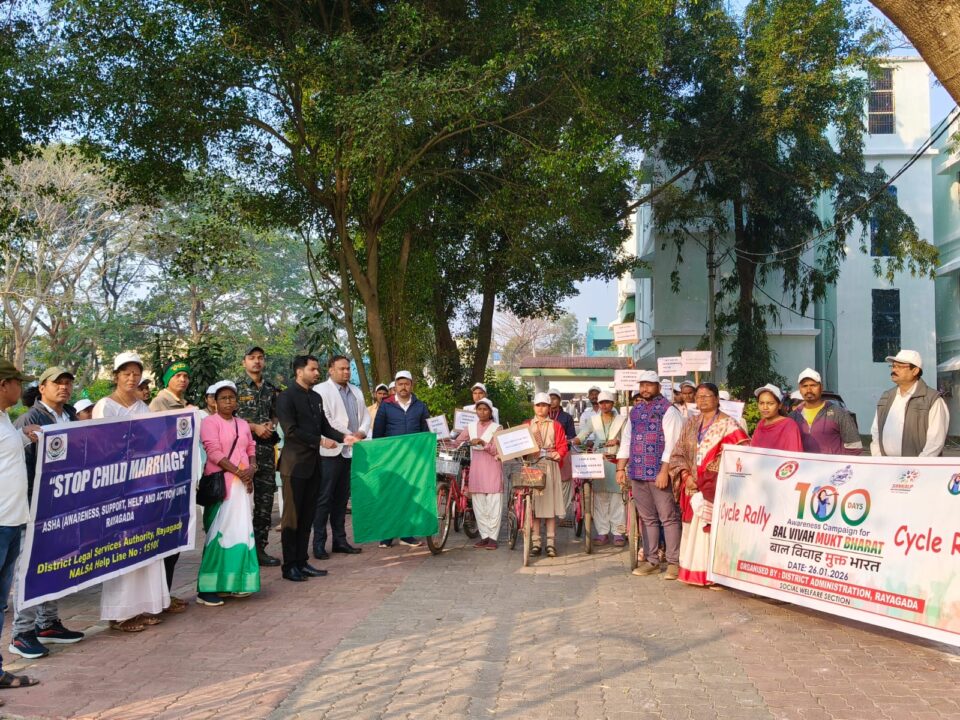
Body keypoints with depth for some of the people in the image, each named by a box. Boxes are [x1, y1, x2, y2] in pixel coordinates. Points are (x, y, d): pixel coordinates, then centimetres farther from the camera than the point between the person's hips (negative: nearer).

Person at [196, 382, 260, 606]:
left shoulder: (243, 424, 17)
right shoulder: (210, 422, -4)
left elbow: (251, 448, 16)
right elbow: (214, 452, -13)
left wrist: (252, 468, -5)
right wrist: (238, 472, -16)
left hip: (243, 484, 7)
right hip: (220, 483, -6)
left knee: (242, 530, 7)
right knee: (219, 531, -9)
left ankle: (235, 581, 15)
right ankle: (206, 588, -4)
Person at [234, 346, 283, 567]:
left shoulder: (271, 388, 14)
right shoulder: (237, 386, -1)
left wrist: (271, 425, 1)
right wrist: (255, 427, -12)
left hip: (266, 447, 5)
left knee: (265, 498, 6)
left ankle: (260, 547, 13)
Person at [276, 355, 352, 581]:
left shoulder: (316, 398, 16)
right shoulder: (287, 397, -7)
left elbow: (324, 426, 16)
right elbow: (290, 430, -16)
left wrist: (343, 437, -1)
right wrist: (320, 441, -15)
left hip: (313, 463, 7)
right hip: (295, 464, -7)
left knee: (307, 516, 10)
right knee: (292, 516, 0)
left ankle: (302, 562, 17)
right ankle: (289, 566, 6)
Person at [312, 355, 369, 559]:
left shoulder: (356, 392, 19)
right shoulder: (320, 390, -4)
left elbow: (365, 416, 17)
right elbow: (324, 420, -13)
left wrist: (361, 433, -4)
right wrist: (348, 436, -15)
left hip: (351, 451, 6)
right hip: (331, 451, -6)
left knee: (342, 498, 12)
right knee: (324, 498, -4)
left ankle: (340, 540, 17)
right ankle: (319, 544, 0)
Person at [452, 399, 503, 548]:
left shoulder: (496, 428, 1)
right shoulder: (471, 427, 12)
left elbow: (497, 450, -7)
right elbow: (456, 443, 8)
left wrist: (482, 442, -19)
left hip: (492, 470, -4)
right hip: (476, 469, 4)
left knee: (493, 504, -4)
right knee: (478, 505, 4)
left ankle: (493, 537, 1)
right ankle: (485, 536, 12)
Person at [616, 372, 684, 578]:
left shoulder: (668, 410, -4)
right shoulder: (635, 411, 16)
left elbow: (672, 443, -12)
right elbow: (626, 441, 18)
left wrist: (665, 471, -19)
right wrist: (621, 468, 11)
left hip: (660, 474, -7)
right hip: (638, 474, 7)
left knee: (668, 518, -3)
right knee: (647, 519, 11)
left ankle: (674, 562, 2)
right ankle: (651, 561, 17)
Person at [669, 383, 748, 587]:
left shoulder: (727, 423, -3)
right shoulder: (691, 423, 13)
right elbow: (678, 453, 12)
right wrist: (686, 475, -3)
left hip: (716, 487, -5)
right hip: (693, 485, 5)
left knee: (712, 526, -9)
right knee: (693, 527, 6)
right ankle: (693, 571, 13)